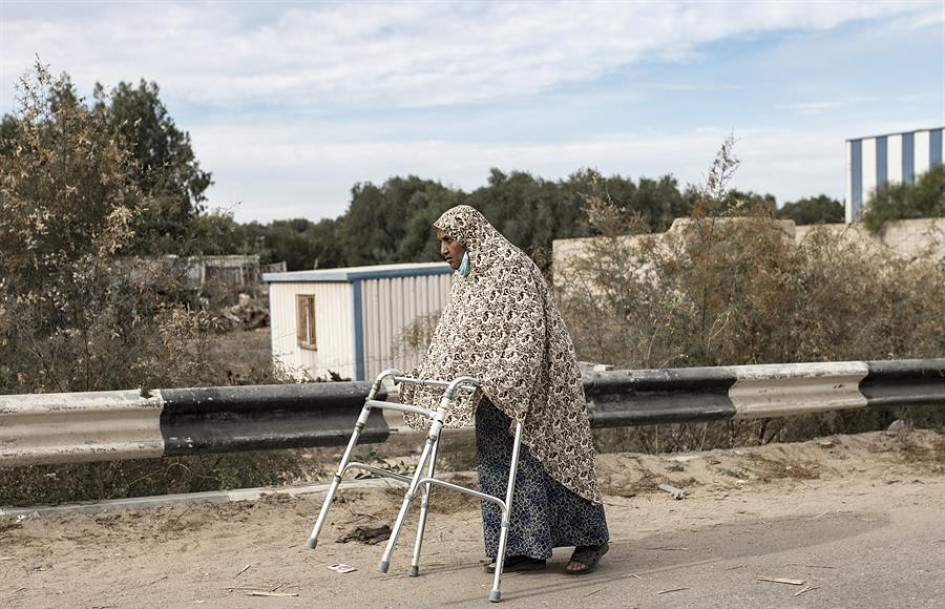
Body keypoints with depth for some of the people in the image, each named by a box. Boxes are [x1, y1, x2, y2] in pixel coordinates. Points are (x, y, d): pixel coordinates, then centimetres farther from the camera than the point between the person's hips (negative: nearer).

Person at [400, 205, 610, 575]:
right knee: (498, 459, 5)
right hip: (495, 391, 9)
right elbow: (451, 338, 18)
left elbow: (526, 333, -24)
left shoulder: (511, 268, -16)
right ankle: (524, 549, 10)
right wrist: (423, 376, 11)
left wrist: (505, 384, -33)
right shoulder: (468, 278, 13)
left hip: (531, 382, -9)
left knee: (543, 457, -3)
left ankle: (590, 539, 10)